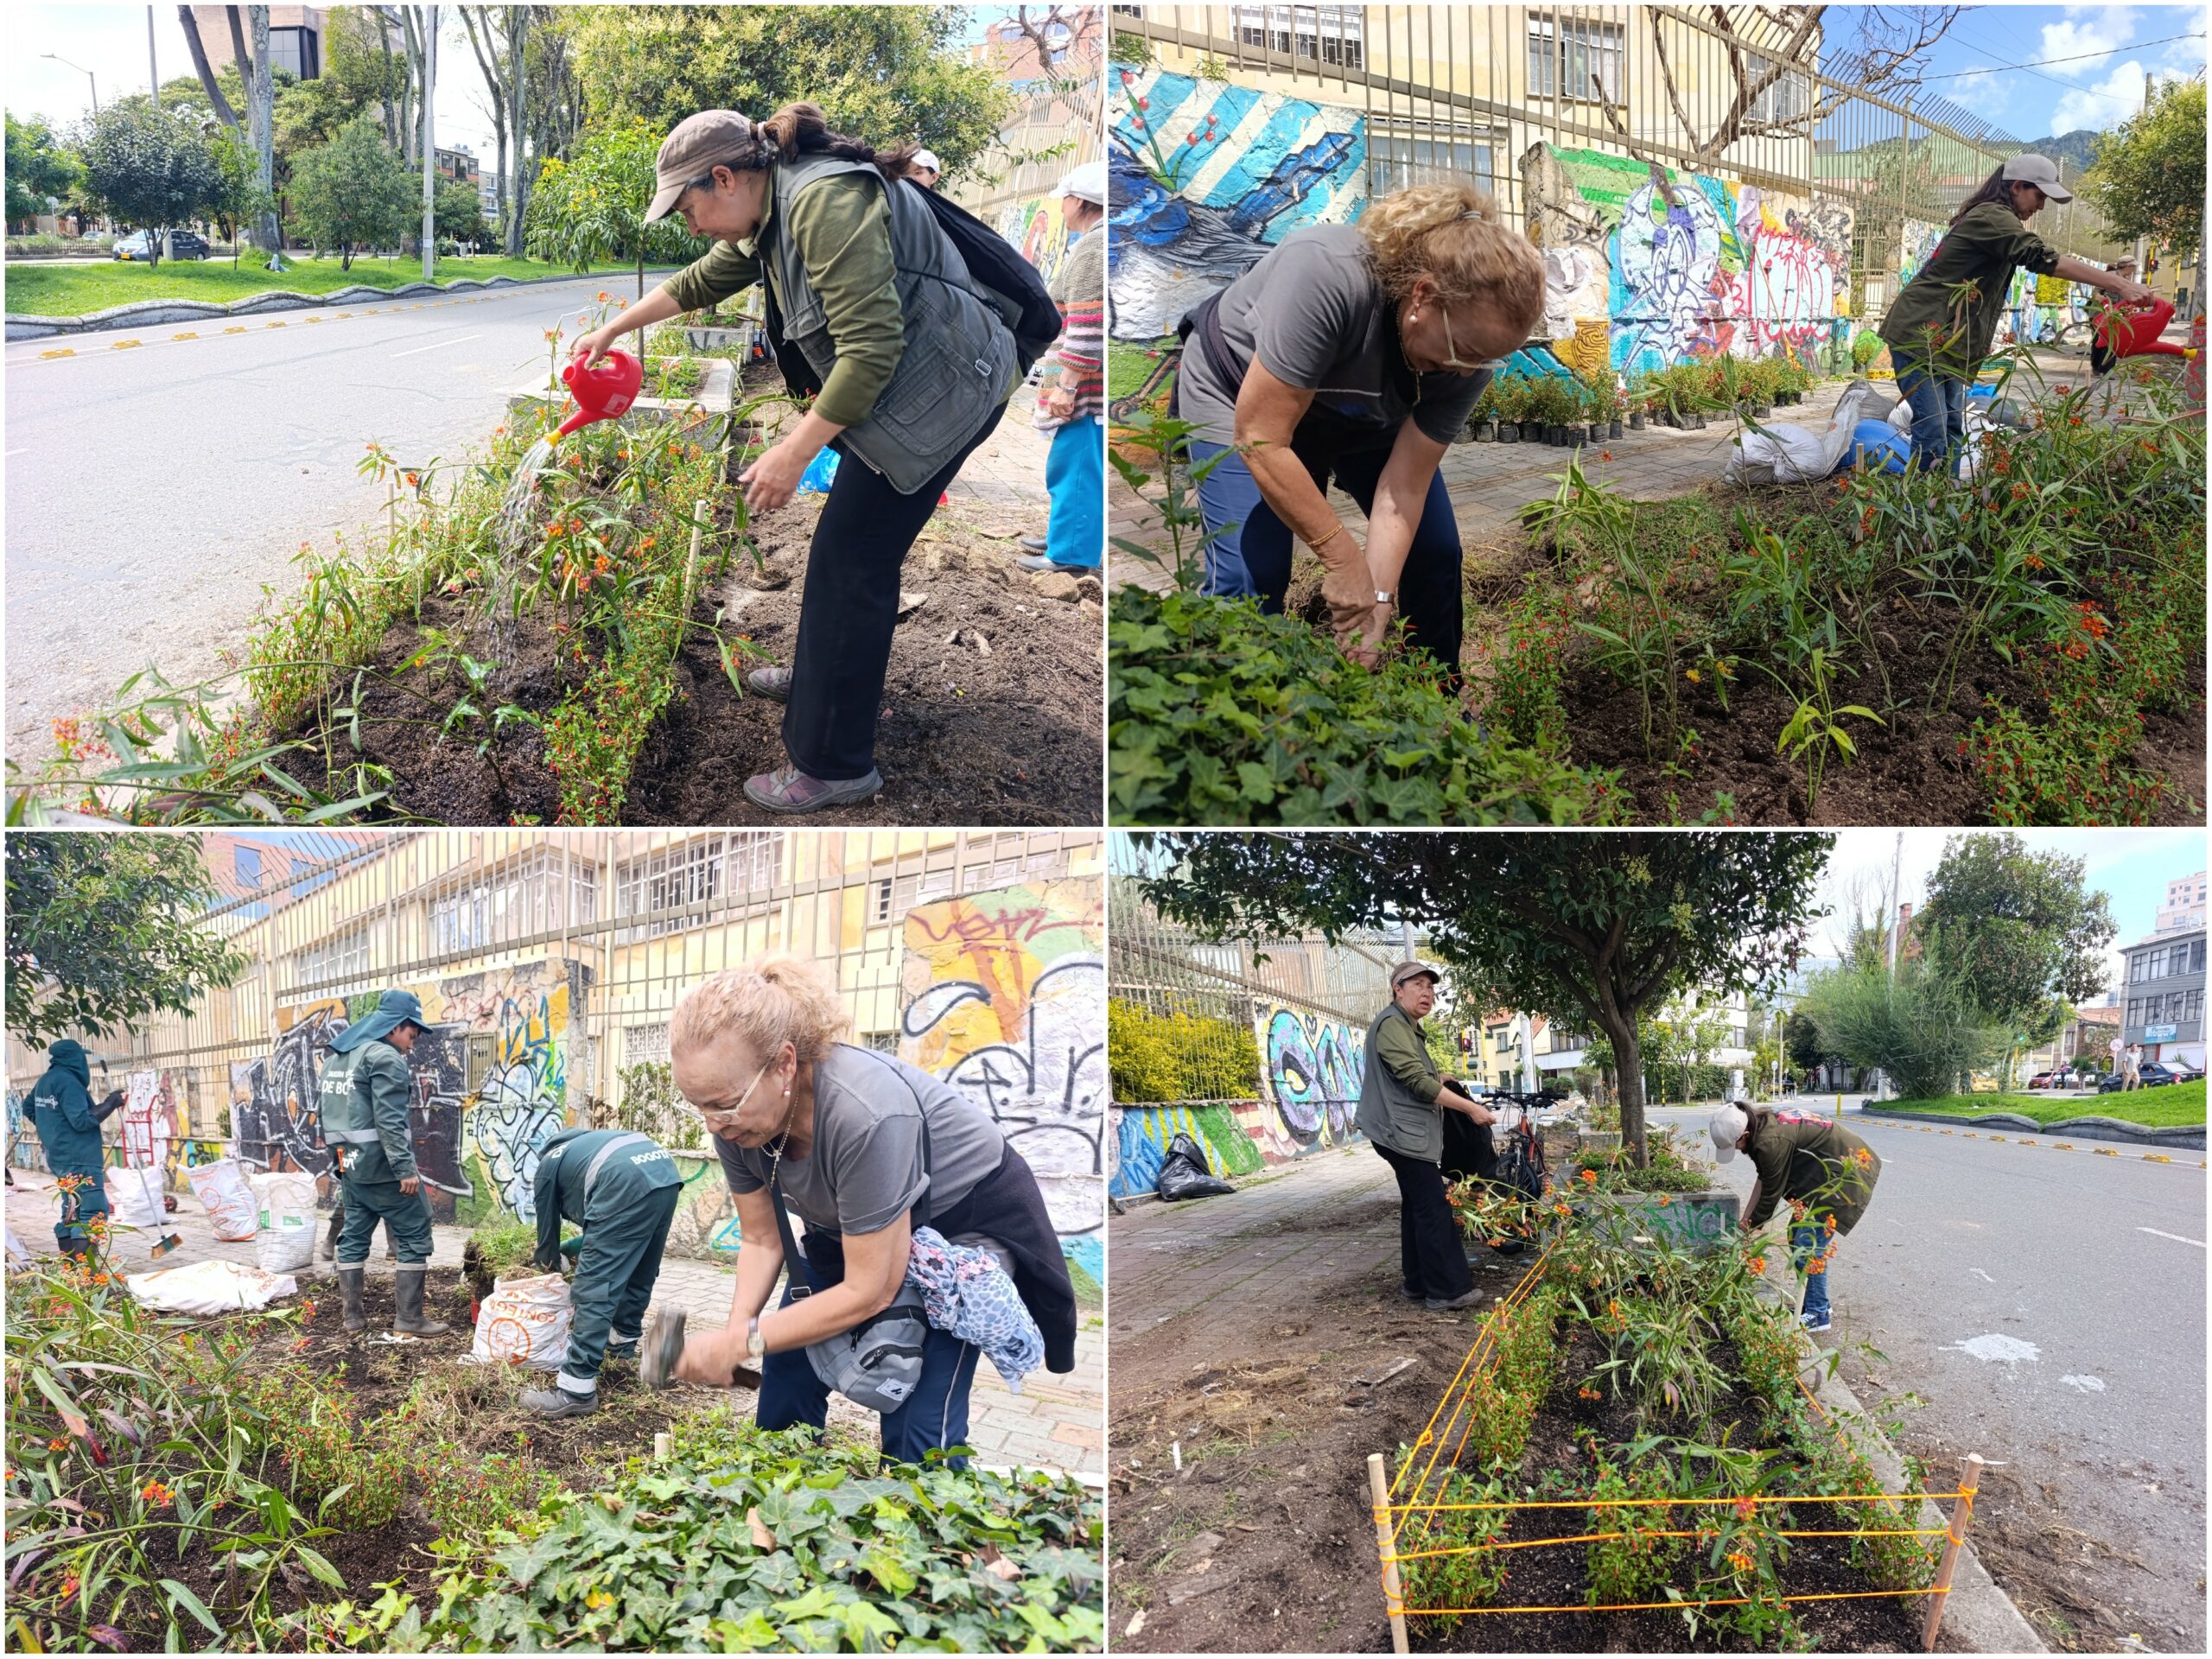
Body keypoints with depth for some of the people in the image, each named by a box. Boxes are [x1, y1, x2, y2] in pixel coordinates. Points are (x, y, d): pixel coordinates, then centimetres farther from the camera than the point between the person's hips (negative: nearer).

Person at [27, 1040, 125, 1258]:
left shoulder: (44, 1081, 11)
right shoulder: (68, 1081, -17)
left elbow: (30, 1109, 27)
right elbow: (82, 1120, -22)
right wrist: (110, 1104, -14)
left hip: (58, 1157, 10)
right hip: (80, 1159, -10)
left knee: (71, 1214, 14)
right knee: (94, 1213, -11)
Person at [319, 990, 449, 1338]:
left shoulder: (337, 1058, 16)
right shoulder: (385, 1057, -13)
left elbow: (328, 1111, 18)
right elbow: (390, 1120, -21)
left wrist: (337, 1159, 21)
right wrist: (405, 1168, -23)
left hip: (350, 1164, 9)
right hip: (380, 1165, -9)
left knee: (354, 1235, 13)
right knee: (414, 1236, -3)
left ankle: (353, 1315, 15)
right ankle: (408, 1319, -4)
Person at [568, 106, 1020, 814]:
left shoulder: (826, 203, -22)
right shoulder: (775, 210, 11)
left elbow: (871, 348, -27)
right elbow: (697, 283, 29)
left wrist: (794, 452, -22)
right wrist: (613, 329, 37)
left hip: (942, 390, -10)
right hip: (898, 386, 10)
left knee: (850, 560, -6)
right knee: (850, 542, 20)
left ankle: (834, 766, 1)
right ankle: (820, 676, 40)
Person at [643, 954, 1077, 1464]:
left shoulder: (864, 1113, -41)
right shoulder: (736, 1111, -20)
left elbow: (868, 1292, -31)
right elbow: (761, 1240, -6)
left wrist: (743, 1344, -28)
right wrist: (733, 1331, -23)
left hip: (968, 1216, -6)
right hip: (844, 1226, 6)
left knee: (916, 1431, -16)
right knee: (786, 1385, 3)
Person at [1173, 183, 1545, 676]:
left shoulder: (1470, 347, -25)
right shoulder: (1326, 272, -41)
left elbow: (1404, 488, -21)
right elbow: (1261, 441, -38)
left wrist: (1378, 599, -30)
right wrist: (1344, 559, -34)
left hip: (1367, 419, 5)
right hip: (1244, 397, -4)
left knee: (1435, 554, 1)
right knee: (1249, 578, -18)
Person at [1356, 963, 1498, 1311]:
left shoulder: (1408, 1028, 19)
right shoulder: (1392, 1024, -15)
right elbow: (1417, 1080, -22)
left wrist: (1441, 1083, 9)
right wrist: (1471, 1108, -19)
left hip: (1410, 1134, 11)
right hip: (1404, 1132, -11)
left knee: (1416, 1207, 13)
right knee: (1434, 1210, -11)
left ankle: (1418, 1284, 18)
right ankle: (1447, 1290, -10)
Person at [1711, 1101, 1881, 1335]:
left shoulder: (1772, 1143, -30)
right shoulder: (1764, 1123, -1)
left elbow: (1771, 1193, -18)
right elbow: (1764, 1178, 8)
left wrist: (1751, 1227, -3)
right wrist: (1747, 1215, 6)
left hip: (1845, 1174, -10)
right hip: (1824, 1173, 10)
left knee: (1809, 1244, -10)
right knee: (1796, 1237, 13)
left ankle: (1817, 1315, 0)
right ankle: (1815, 1303, 24)